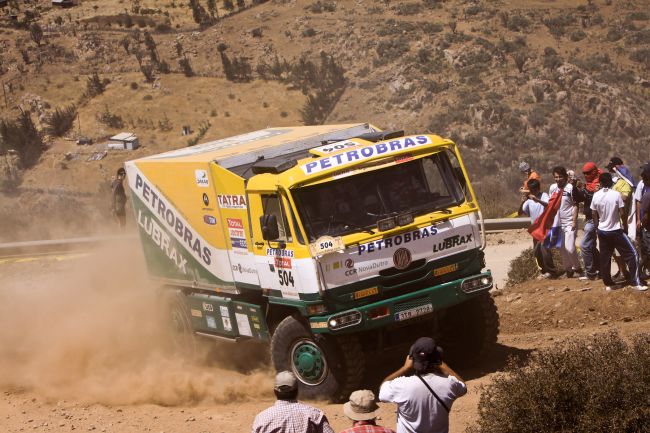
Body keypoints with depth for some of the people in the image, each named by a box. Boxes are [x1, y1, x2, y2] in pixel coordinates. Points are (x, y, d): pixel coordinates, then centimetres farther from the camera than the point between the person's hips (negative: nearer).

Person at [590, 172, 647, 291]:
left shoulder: (596, 196, -3)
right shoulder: (616, 194, -14)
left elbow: (594, 215, 4)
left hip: (602, 231, 4)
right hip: (616, 230, -4)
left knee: (605, 258, 12)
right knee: (632, 255, 2)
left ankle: (608, 284, 14)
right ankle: (635, 283, -4)